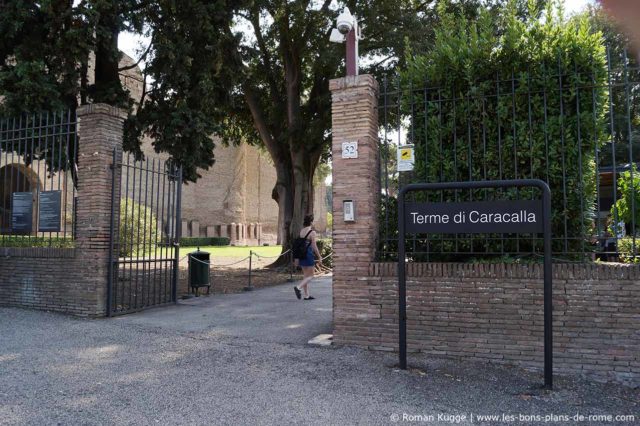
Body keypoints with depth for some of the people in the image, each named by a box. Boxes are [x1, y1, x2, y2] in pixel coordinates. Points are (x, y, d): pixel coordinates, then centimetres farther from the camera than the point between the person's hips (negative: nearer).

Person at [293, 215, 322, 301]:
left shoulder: (301, 231, 6)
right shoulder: (312, 232, -12)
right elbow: (314, 246, -14)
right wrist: (319, 258, -7)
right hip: (309, 255, -7)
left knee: (305, 275, 13)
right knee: (310, 276, 4)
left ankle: (307, 295, 17)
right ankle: (298, 287, -16)